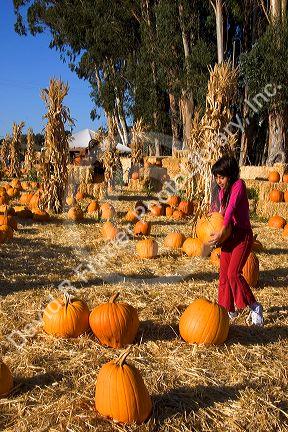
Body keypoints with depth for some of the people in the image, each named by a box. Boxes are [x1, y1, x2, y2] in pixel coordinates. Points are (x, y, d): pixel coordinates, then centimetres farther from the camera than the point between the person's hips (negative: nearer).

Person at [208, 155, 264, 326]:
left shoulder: (239, 184, -13)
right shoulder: (222, 191, 10)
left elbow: (231, 207, -23)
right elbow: (217, 209, 15)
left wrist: (222, 232, -31)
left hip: (242, 236, -8)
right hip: (227, 236, 8)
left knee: (233, 273, -14)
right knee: (224, 274, 7)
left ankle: (255, 307, 1)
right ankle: (228, 309, 19)